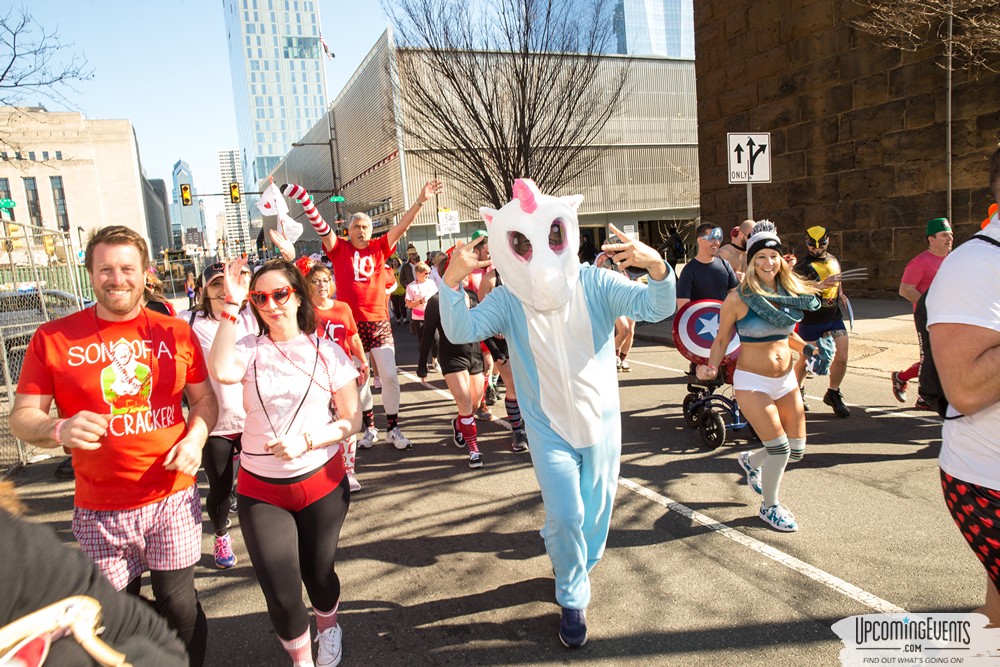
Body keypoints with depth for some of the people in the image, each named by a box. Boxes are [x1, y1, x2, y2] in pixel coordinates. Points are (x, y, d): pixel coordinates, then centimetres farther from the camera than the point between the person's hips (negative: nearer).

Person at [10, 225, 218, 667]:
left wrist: (196, 437, -11)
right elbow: (21, 418, -1)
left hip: (173, 500, 0)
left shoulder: (175, 332, 0)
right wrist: (59, 430, -23)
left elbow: (204, 398, 8)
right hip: (100, 512, 0)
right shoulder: (53, 338, -4)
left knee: (179, 605, 12)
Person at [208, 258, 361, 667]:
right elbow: (221, 371, -27)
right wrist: (231, 305, -24)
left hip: (321, 483, 0)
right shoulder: (250, 350, -3)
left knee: (318, 572, 15)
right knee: (281, 593, 0)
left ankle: (328, 624, 51)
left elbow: (351, 420, -4)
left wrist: (306, 442, -19)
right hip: (260, 490, 0)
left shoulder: (327, 352, -4)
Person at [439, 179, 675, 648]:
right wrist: (452, 281, -42)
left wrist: (656, 266, -41)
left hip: (601, 419, 2)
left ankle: (581, 566, 49)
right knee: (565, 514, -4)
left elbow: (657, 308, -20)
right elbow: (461, 331, -26)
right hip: (549, 427, -1)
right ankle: (572, 599, 24)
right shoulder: (508, 300, -13)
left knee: (597, 508, 17)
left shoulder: (594, 284, -13)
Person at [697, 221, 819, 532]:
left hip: (786, 380, 6)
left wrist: (806, 348, 2)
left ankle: (751, 461, 40)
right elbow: (721, 339, -4)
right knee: (779, 448, -9)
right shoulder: (738, 299, -12)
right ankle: (769, 506, 17)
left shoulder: (789, 294, 4)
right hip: (752, 381, -6)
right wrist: (712, 368, -19)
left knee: (796, 450, 8)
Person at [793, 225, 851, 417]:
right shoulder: (803, 265, -13)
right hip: (811, 320, -5)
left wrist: (840, 293, 15)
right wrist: (819, 286, -43)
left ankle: (833, 394, 19)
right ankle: (798, 391, 32)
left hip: (834, 317, 5)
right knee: (805, 360, 7)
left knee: (841, 358, -1)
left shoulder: (834, 260, 9)